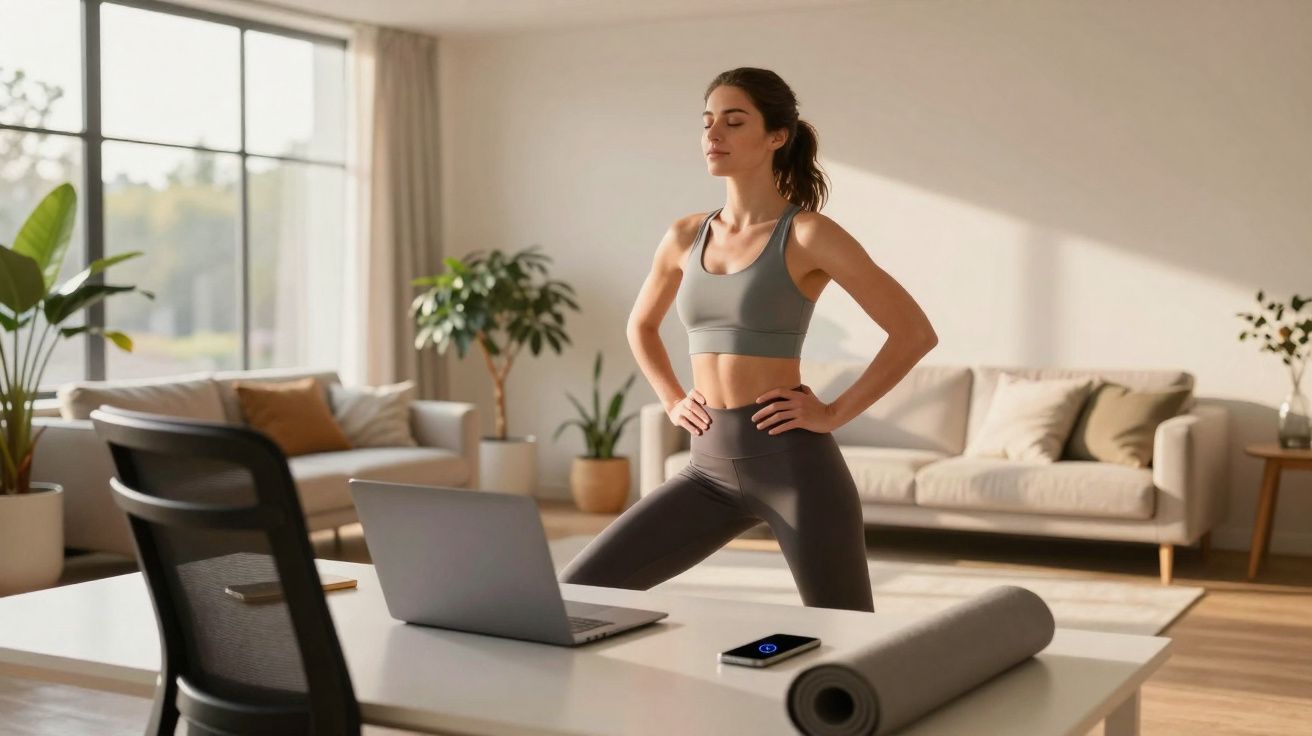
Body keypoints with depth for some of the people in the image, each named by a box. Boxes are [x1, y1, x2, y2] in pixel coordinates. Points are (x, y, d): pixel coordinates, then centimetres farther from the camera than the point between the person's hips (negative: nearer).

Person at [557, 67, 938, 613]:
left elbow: (915, 333, -7)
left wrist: (836, 413, -8)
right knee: (578, 589, 0)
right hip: (711, 467, 6)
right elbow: (641, 326, 28)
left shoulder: (808, 235, -7)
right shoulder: (685, 236, 9)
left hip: (791, 461, -5)